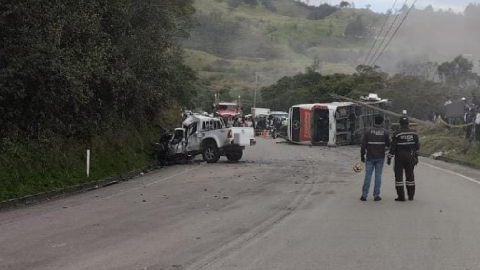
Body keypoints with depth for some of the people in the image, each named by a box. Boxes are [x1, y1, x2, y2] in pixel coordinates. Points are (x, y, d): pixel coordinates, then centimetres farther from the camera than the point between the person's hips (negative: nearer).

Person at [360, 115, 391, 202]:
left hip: (370, 157, 0)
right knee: (378, 176, 5)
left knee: (368, 175, 4)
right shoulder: (385, 132, -4)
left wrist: (362, 155, 2)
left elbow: (363, 144, -6)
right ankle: (376, 195, 4)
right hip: (380, 158, 0)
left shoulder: (368, 130, -5)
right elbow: (388, 144, 2)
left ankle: (364, 195, 3)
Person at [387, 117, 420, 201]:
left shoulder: (397, 133, -12)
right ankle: (411, 196, 17)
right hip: (410, 157, 4)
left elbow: (393, 147, -13)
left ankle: (401, 196, -1)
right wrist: (416, 156, 17)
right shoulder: (413, 133, 2)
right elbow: (417, 146, 7)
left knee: (399, 176, 2)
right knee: (410, 175, 13)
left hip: (399, 157, -4)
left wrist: (389, 158, -7)